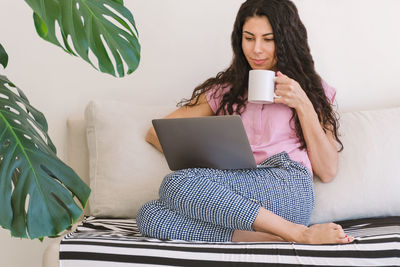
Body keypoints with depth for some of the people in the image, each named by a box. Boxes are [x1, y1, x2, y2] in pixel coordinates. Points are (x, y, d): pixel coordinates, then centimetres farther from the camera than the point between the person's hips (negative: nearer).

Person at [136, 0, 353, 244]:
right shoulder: (224, 89, 23)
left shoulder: (312, 89, 17)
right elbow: (157, 134, 17)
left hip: (287, 190, -4)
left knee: (176, 184, -30)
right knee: (149, 216, -28)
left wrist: (303, 105, 0)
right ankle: (271, 239, -31)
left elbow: (327, 171, 7)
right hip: (233, 200, 4)